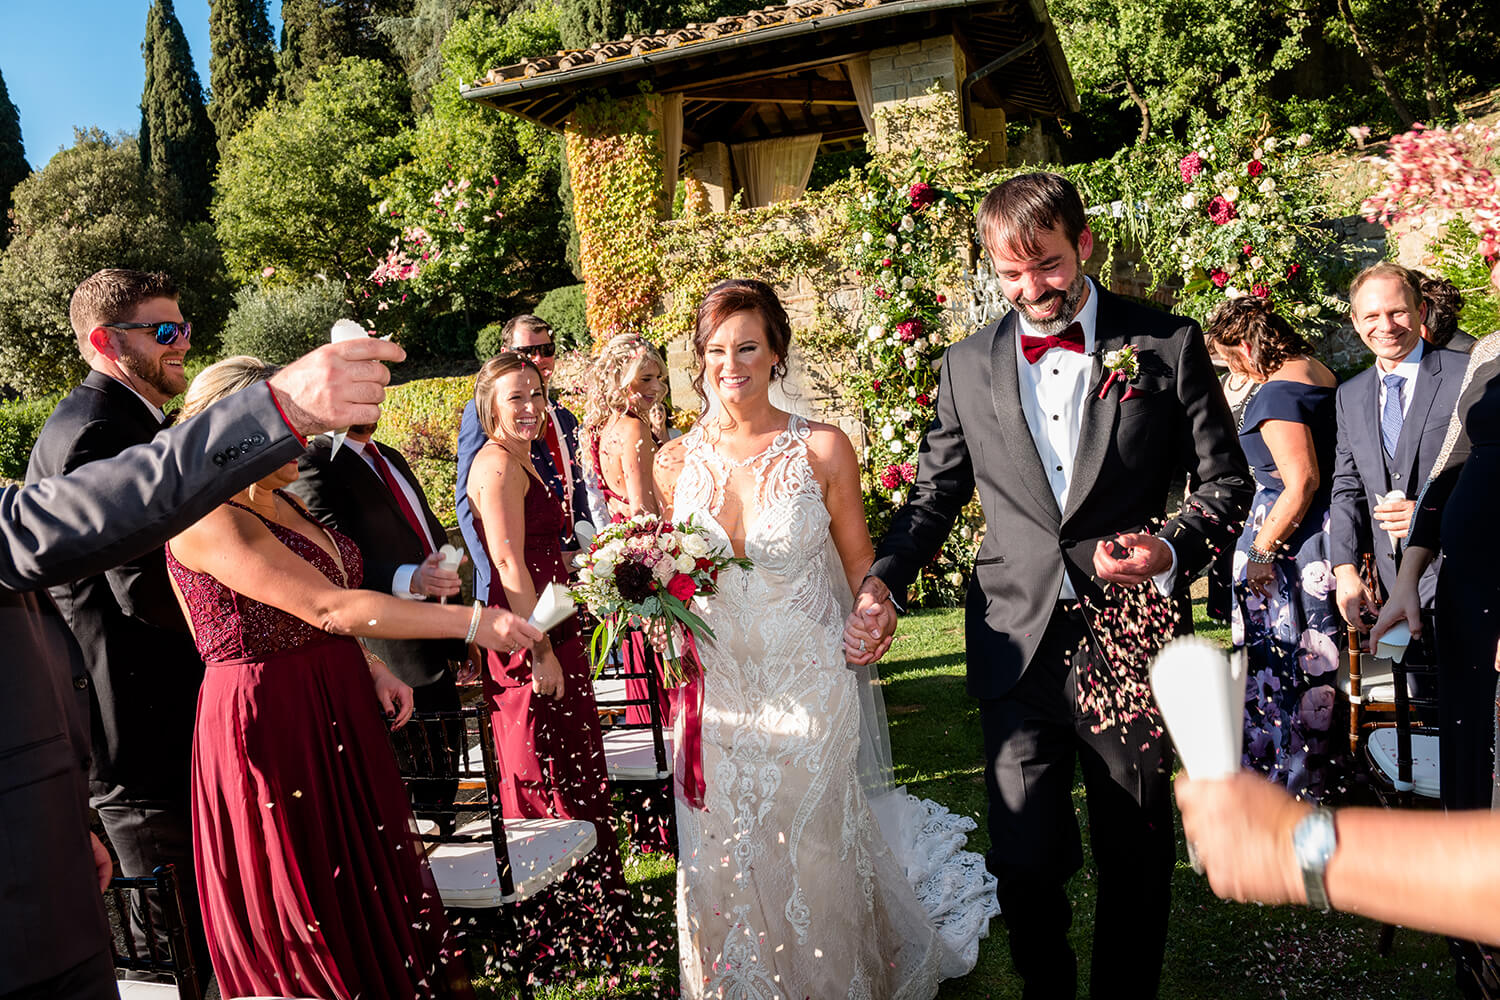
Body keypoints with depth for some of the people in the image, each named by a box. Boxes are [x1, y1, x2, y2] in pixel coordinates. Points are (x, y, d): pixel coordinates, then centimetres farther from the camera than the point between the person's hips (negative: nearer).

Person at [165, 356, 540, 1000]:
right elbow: (325, 608, -26)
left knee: (372, 887, 14)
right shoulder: (207, 519, -17)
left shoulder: (283, 504, 11)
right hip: (269, 725, -8)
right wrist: (469, 623, -27)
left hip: (337, 716, 8)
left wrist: (372, 668, 1)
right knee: (318, 921, 4)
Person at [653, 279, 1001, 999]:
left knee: (812, 857, 11)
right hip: (716, 690, 2)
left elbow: (859, 564, 2)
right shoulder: (677, 461, 0)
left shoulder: (822, 449, -6)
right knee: (725, 860, 13)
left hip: (810, 688, -2)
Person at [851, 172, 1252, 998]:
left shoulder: (1168, 346, 1)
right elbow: (934, 495, 13)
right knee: (1022, 860, 6)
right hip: (1017, 647, 1)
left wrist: (1173, 549, -15)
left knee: (1135, 857, 13)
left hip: (1130, 644, -1)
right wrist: (882, 582, -3)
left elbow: (1225, 481, 5)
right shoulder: (968, 366, 7)